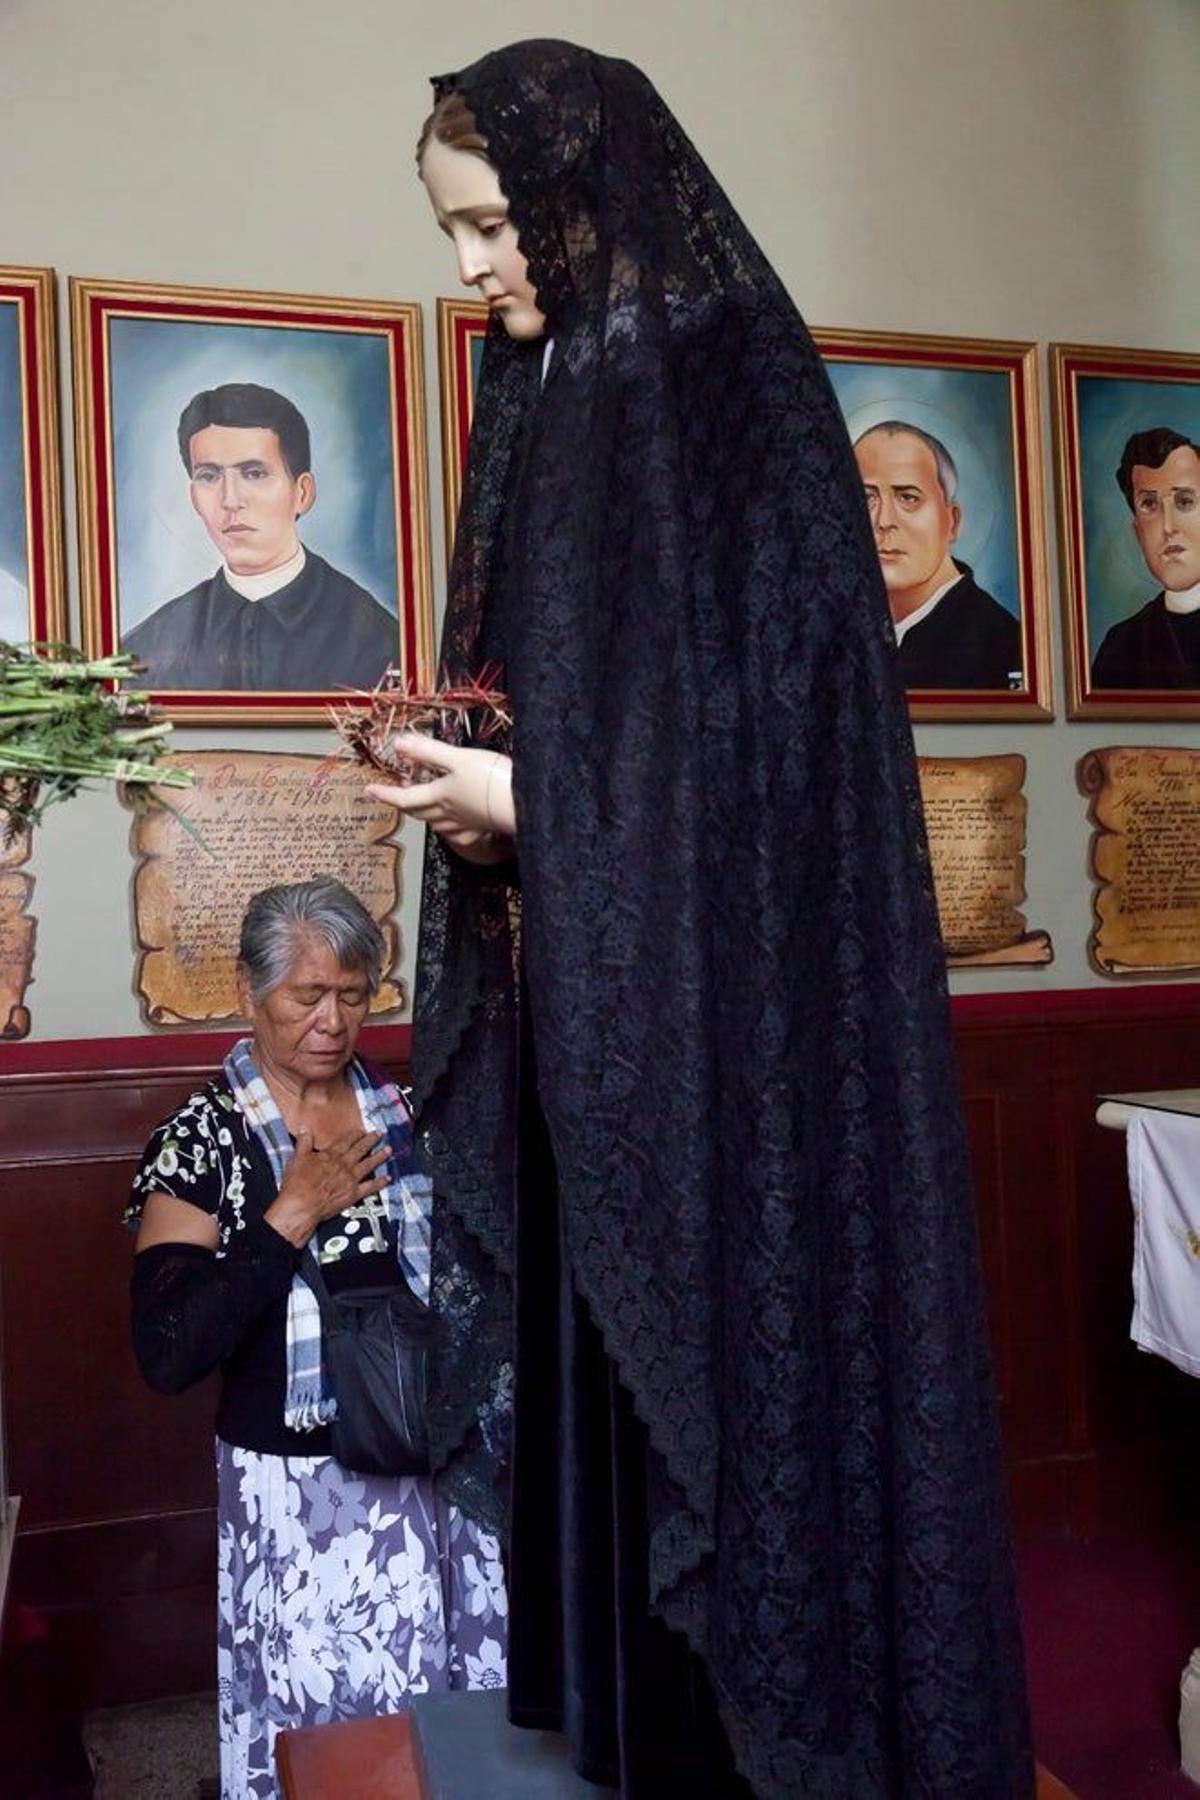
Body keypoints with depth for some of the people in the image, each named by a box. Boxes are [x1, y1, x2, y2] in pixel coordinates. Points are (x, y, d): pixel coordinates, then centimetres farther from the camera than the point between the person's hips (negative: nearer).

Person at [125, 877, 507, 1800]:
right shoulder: (202, 1140, -10)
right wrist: (290, 1216, -20)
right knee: (322, 1726, 8)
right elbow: (166, 1354, -17)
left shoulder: (407, 1111, 2)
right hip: (298, 1489, -3)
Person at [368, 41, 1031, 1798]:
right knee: (605, 1342, 13)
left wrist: (532, 802, -16)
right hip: (588, 993, 8)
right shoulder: (554, 402, 16)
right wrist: (476, 774, 1)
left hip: (727, 988, -8)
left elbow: (781, 718, -16)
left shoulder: (726, 389, -9)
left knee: (736, 1323, 2)